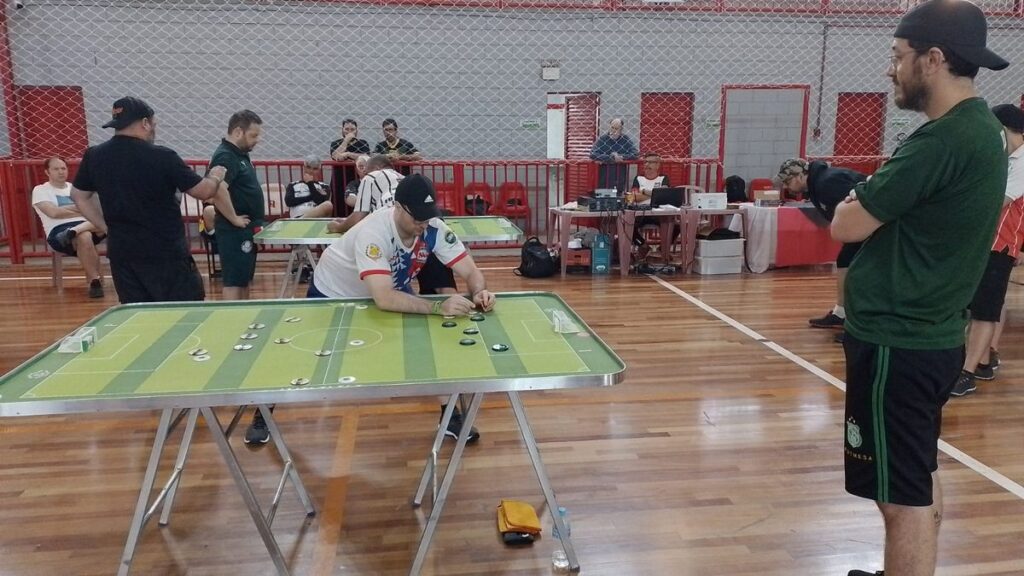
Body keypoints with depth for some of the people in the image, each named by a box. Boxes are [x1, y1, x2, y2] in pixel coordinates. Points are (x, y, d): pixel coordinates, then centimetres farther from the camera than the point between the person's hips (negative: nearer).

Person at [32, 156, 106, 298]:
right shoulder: (40, 190, 10)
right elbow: (54, 212, -7)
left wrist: (65, 207, -4)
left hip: (86, 226, 4)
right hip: (58, 231, -4)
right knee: (84, 237, -40)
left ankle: (75, 231, -38)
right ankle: (95, 280, -33)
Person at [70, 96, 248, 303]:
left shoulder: (93, 157, 2)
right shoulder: (162, 157, -14)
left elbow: (79, 196, 15)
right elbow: (204, 191, -7)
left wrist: (106, 228, 18)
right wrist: (215, 177, 14)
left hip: (121, 252, 6)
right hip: (166, 252, -5)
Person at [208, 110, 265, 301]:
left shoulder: (240, 153, 13)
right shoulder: (225, 156, -16)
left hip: (246, 228, 10)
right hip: (234, 230, -10)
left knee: (245, 279, 16)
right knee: (234, 281, -5)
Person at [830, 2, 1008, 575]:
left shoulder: (943, 138, -21)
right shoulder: (982, 128, 11)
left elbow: (847, 226, -17)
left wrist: (857, 201, 1)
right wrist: (873, 202, 1)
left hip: (898, 343, -10)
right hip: (931, 335, 10)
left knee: (904, 495, 1)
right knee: (920, 479, 22)